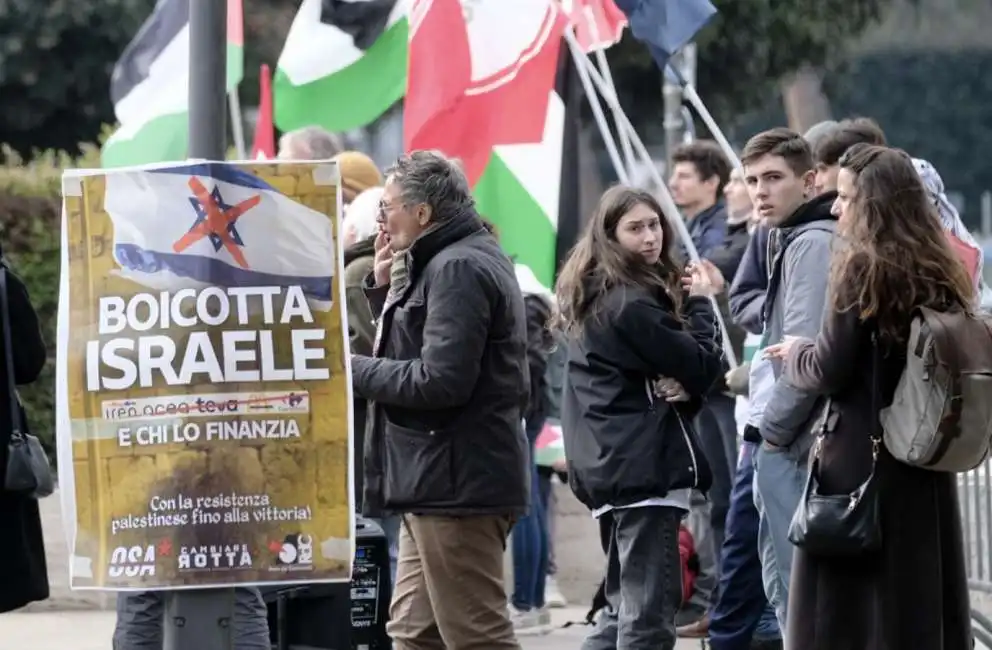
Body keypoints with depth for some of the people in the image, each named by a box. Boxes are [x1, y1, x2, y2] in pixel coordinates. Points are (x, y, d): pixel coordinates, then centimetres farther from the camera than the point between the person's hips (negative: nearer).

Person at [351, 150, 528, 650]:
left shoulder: (458, 269, -16)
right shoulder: (461, 258, 18)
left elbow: (440, 380, -23)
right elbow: (418, 350, 22)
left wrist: (355, 370, -11)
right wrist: (386, 287, 9)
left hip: (456, 483, -11)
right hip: (441, 480, 11)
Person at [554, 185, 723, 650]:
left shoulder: (592, 296, 14)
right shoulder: (632, 304, -14)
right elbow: (703, 365, -11)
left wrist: (680, 386, -6)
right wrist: (699, 305, 4)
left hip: (609, 466, 10)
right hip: (646, 466, -10)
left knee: (625, 605, 16)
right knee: (650, 610, -9)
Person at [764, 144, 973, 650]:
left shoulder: (863, 269, -12)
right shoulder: (941, 272, 7)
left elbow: (828, 371, -13)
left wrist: (794, 353, 9)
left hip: (861, 457, -7)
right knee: (927, 602, 10)